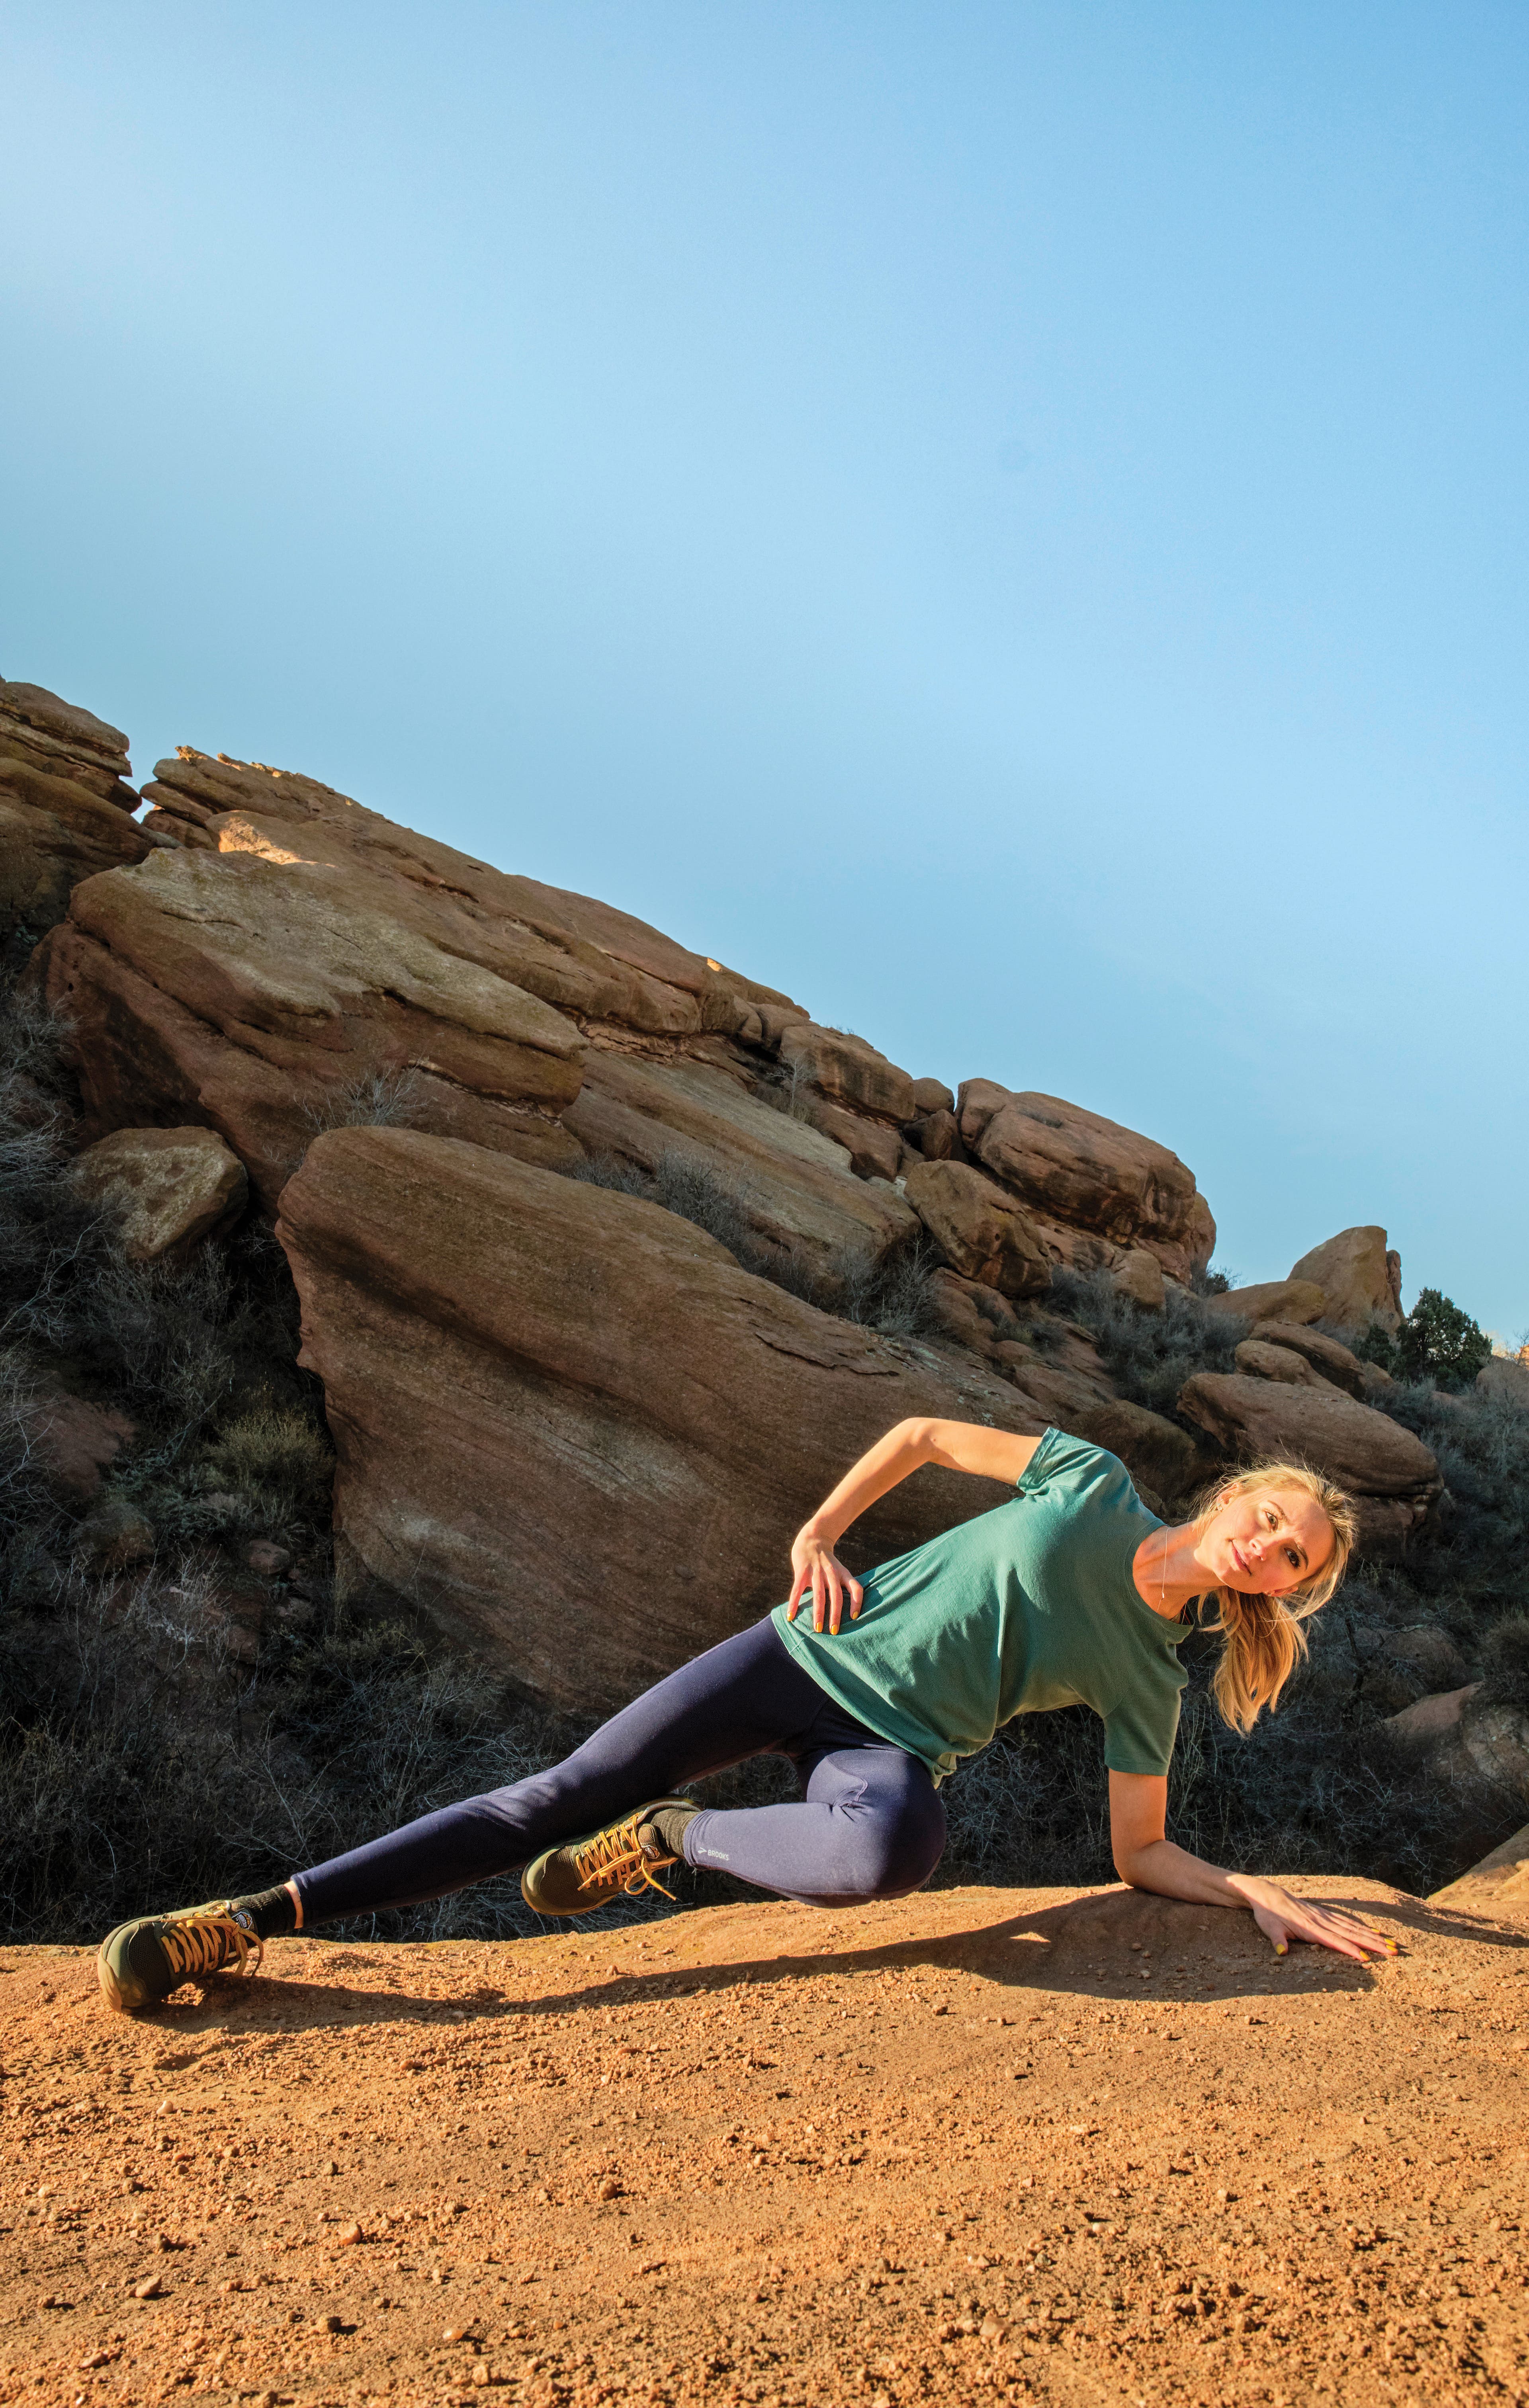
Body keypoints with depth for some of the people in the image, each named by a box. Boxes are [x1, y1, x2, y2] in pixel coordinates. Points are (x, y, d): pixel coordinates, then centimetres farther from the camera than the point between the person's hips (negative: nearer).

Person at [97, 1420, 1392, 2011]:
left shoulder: (1152, 1678, 2)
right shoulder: (1092, 1481, 0)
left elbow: (1142, 1852, 7)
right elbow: (922, 1435, 7)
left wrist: (1263, 1894, -7)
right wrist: (818, 1534, -2)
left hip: (884, 1746, 0)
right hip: (812, 1652, 0)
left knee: (896, 1846, -39)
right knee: (561, 1797, -11)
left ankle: (676, 1839, -11)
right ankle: (254, 1919, -5)